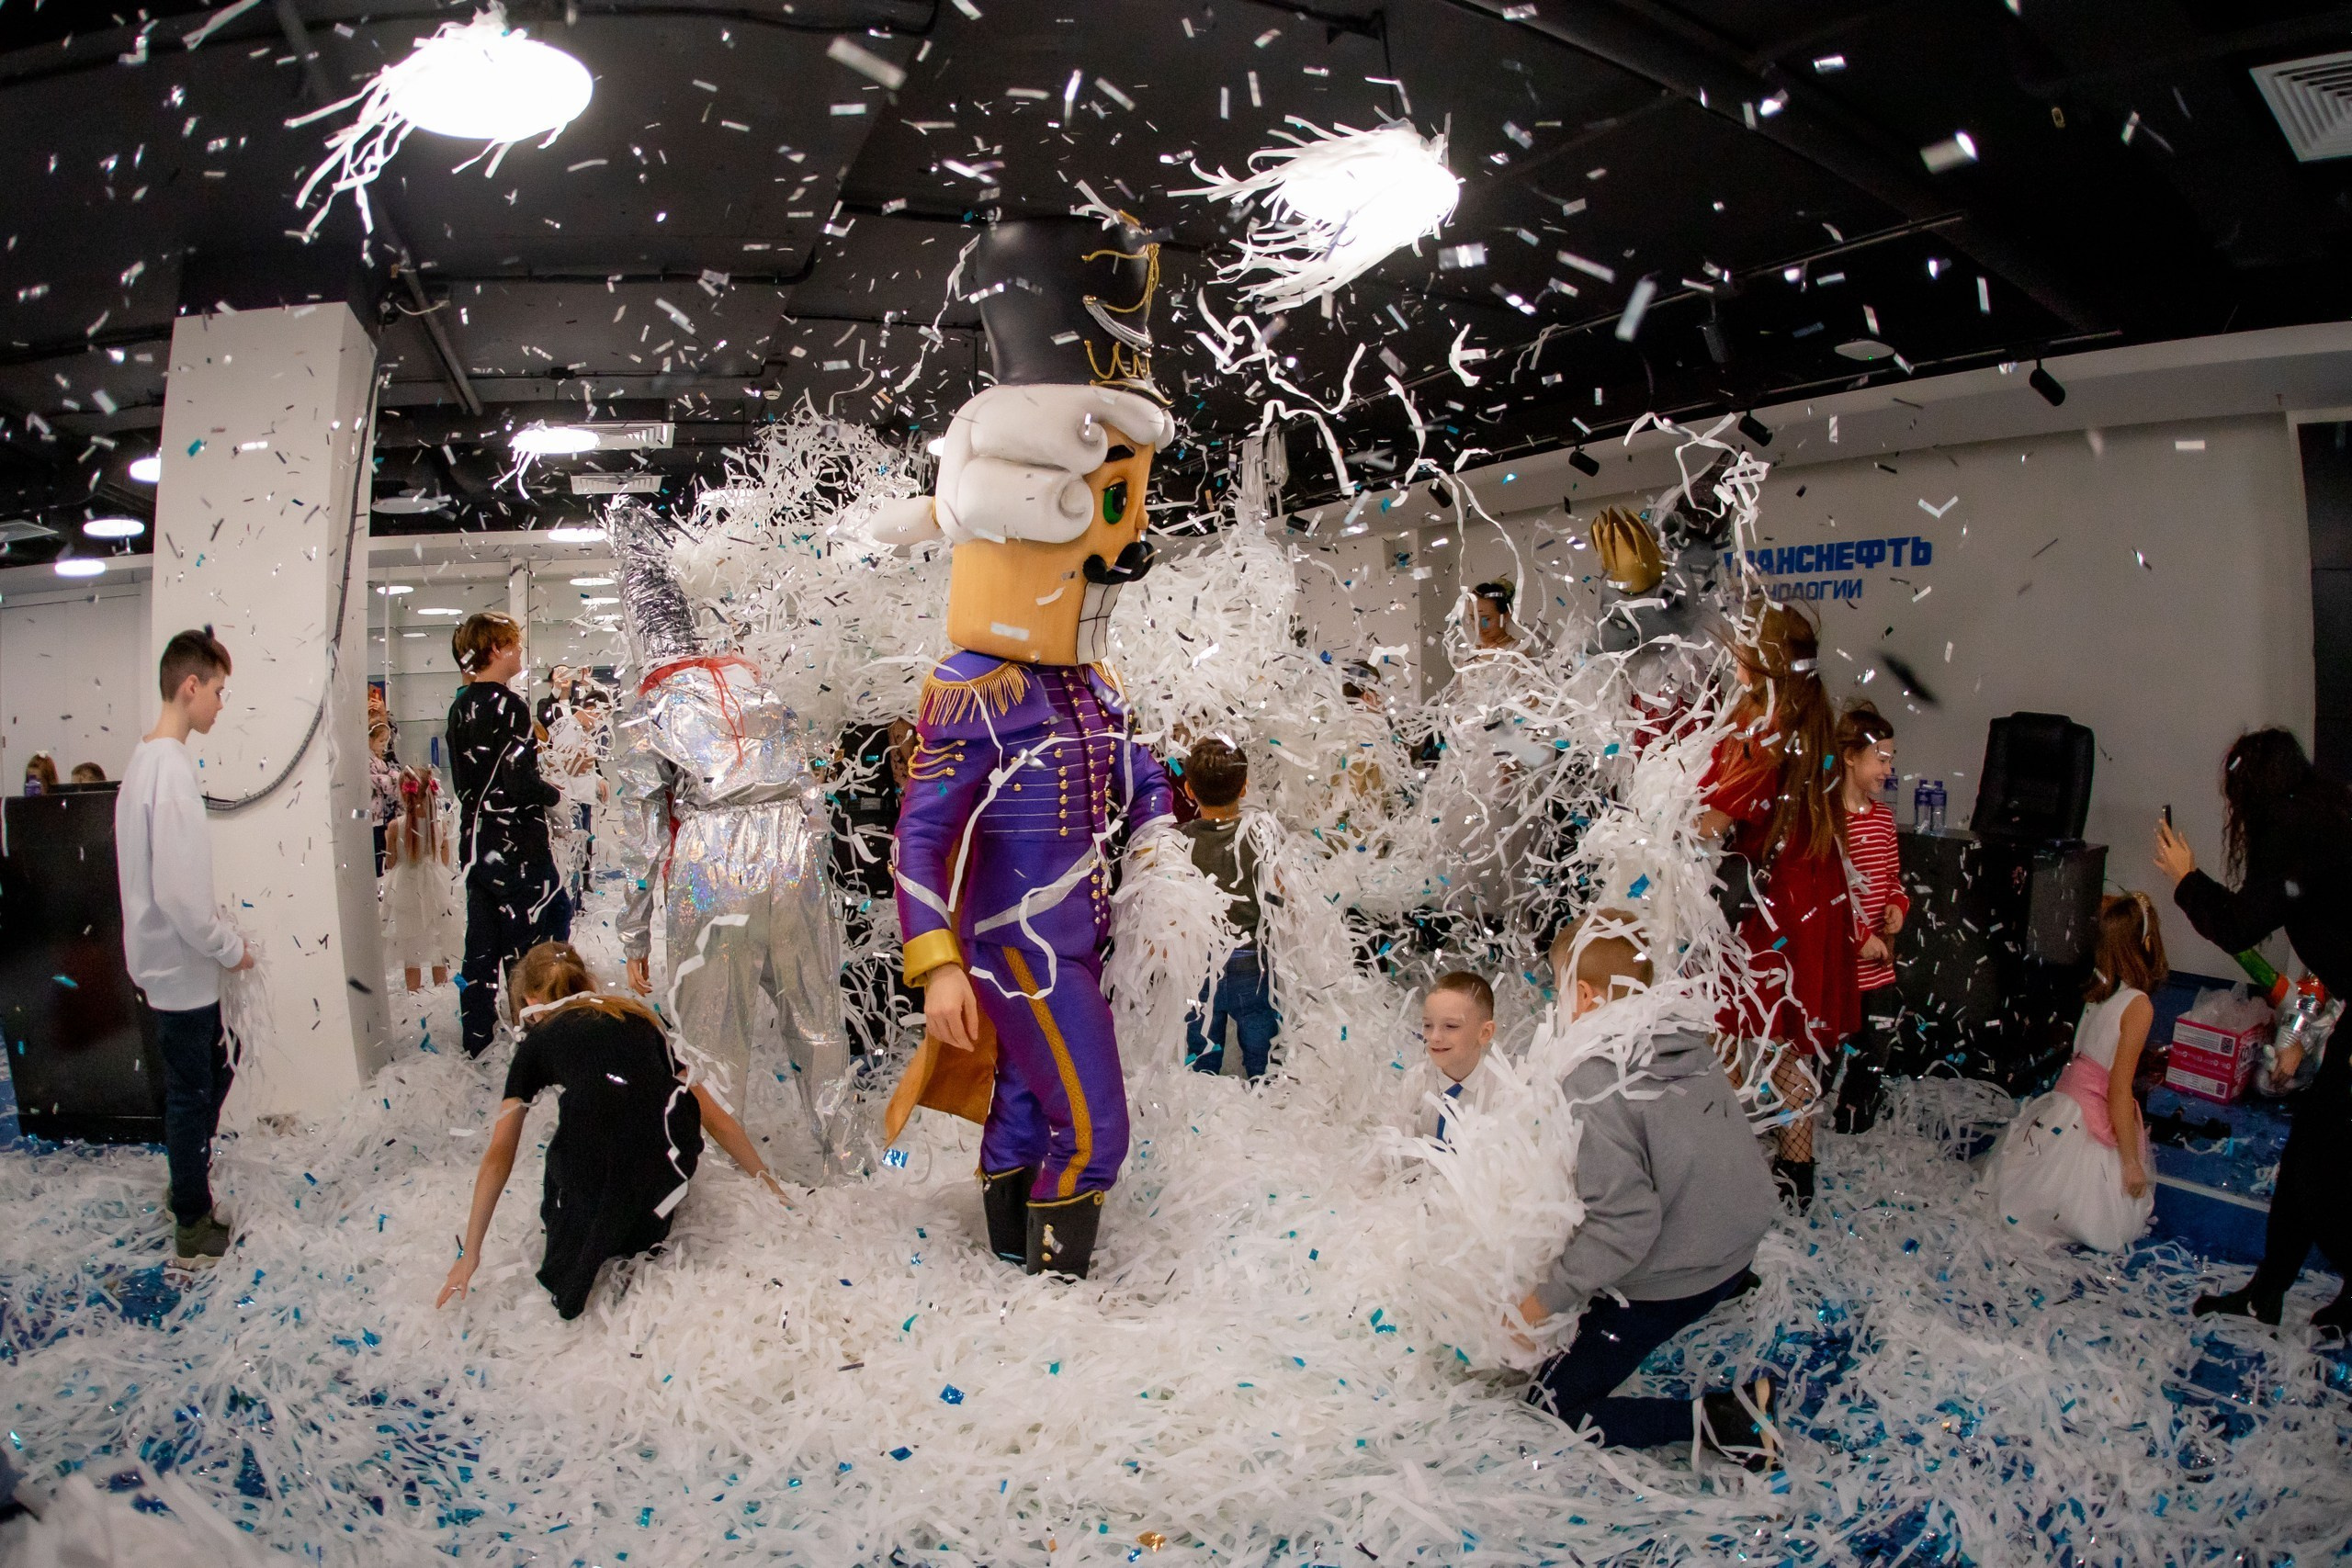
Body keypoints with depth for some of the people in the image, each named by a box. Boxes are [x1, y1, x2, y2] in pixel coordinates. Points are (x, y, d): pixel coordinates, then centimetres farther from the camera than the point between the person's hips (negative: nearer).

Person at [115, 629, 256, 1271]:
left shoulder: (145, 758, 6)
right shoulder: (174, 771, -24)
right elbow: (181, 897, -27)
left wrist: (221, 937, 14)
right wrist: (232, 948, -13)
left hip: (170, 964, 9)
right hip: (183, 971, -9)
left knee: (210, 1074, 22)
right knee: (193, 1093, 4)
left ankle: (192, 1198, 36)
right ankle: (194, 1235, 19)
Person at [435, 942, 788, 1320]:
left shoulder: (538, 1042, 23)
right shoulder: (639, 1018, 28)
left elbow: (498, 1156, 22)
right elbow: (712, 1114, 28)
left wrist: (469, 1254, 29)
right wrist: (767, 1182, 36)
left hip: (592, 1172, -1)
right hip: (669, 1165, 1)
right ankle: (648, 1230, 29)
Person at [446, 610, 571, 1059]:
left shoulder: (460, 707, 9)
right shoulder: (507, 706, -16)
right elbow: (521, 783, -22)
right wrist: (557, 793, -4)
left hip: (476, 846, 8)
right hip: (516, 849, -8)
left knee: (482, 948, 15)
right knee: (529, 952, -1)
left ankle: (477, 1040, 23)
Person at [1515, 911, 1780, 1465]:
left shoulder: (1598, 1086, -26)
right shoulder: (1692, 1045, -4)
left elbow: (1623, 1222, -27)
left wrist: (1546, 1299, -19)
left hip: (1664, 1287, -8)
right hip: (1737, 1248, 8)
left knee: (1548, 1410, 3)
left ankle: (1713, 1420, -10)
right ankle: (1727, 1283, 27)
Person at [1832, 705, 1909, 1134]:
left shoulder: (1883, 815, 10)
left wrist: (1898, 905, 1)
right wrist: (1859, 936, -17)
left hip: (1880, 964, 8)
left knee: (1876, 1056, 16)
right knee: (1841, 1055, 3)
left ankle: (1861, 1129, 31)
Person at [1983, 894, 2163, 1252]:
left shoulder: (2097, 983, 0)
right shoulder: (2138, 1006, -19)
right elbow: (2119, 1091, -17)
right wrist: (2131, 1162, -10)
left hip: (2065, 1099, 7)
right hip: (2093, 1124, -7)